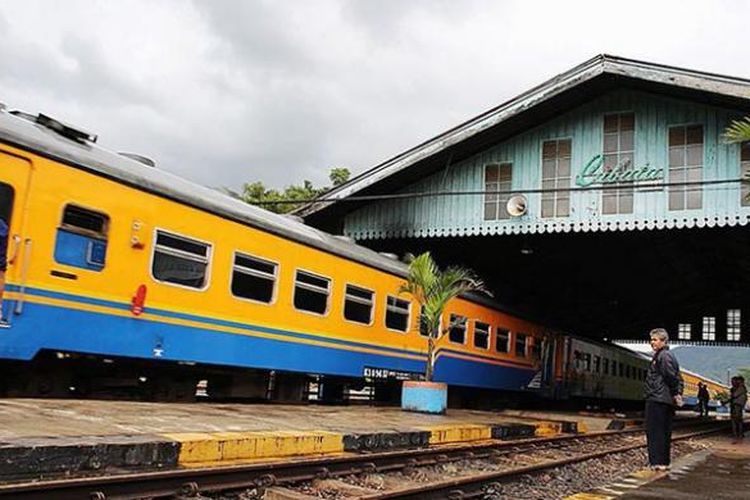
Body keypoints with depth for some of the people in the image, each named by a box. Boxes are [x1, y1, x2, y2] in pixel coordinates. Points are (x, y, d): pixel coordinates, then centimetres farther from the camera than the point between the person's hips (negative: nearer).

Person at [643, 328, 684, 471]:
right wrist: (678, 392, 12)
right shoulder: (668, 355, 19)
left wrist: (675, 393, -11)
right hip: (666, 400, 10)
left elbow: (671, 376, -20)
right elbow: (677, 377, 20)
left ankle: (657, 462, -7)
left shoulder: (663, 356, -13)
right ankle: (664, 462, 19)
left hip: (657, 399, -10)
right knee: (664, 432, 13)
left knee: (655, 431, -7)